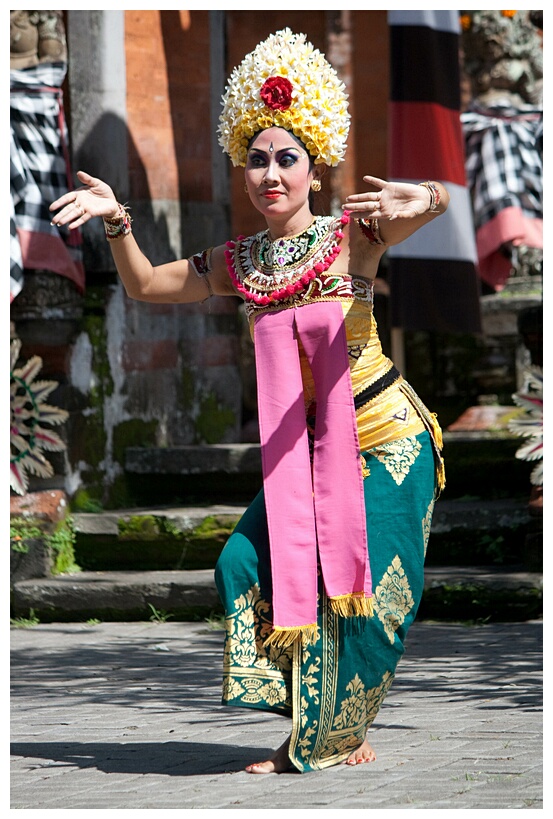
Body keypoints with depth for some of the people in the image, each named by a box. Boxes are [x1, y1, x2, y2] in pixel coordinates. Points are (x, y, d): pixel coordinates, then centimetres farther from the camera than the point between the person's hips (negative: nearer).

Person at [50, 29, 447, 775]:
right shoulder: (238, 263, 6)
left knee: (363, 581, -6)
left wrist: (421, 202, -48)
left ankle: (346, 734, 14)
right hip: (302, 444, 5)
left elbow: (437, 204, -24)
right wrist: (117, 223, -1)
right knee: (251, 564, -8)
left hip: (385, 436, -4)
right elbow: (146, 286, 15)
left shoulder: (352, 233, -7)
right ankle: (310, 733, 4)